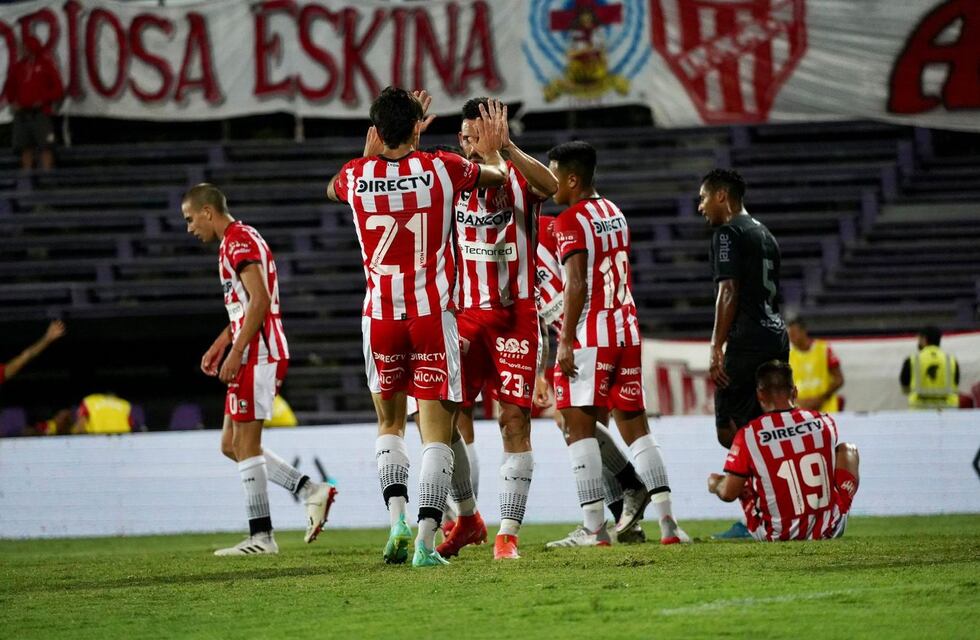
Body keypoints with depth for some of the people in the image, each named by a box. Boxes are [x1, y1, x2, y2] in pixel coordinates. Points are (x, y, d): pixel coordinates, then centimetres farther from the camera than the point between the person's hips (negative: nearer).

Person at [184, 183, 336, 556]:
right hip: (255, 355, 10)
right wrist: (219, 344, 24)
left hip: (258, 355, -10)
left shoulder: (240, 242, -12)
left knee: (245, 444, -7)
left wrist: (235, 353, -21)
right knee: (231, 446, 10)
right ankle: (311, 491, 8)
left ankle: (261, 536, -6)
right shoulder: (235, 243, 21)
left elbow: (260, 302, -21)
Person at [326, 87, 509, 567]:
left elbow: (333, 189, 27)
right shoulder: (441, 169, -5)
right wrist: (491, 150, 38)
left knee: (389, 423, 20)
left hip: (380, 316, 2)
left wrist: (375, 148, 32)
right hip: (433, 315, -2)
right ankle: (426, 540, -11)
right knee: (437, 431, 0)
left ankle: (397, 519, 0)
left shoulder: (356, 175, -1)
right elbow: (497, 176, 17)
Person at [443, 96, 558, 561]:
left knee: (515, 420, -5)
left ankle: (508, 533, -4)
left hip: (514, 316, -3)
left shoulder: (519, 179, -3)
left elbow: (551, 187, -25)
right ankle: (466, 518, 13)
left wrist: (505, 147, -37)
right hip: (465, 313, 3)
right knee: (451, 415, -4)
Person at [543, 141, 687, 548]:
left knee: (580, 426, -4)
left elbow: (576, 285, -18)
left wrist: (566, 341, -17)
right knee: (634, 425, 10)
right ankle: (667, 523, 5)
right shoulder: (614, 214, 15)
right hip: (627, 330, 8)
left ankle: (593, 528, -9)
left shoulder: (571, 222, -10)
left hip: (589, 335, -8)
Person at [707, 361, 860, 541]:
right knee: (847, 450, 25)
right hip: (829, 530, -1)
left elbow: (729, 493, -9)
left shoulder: (748, 435, -12)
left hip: (777, 535, 1)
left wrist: (714, 485, 14)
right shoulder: (824, 423, -4)